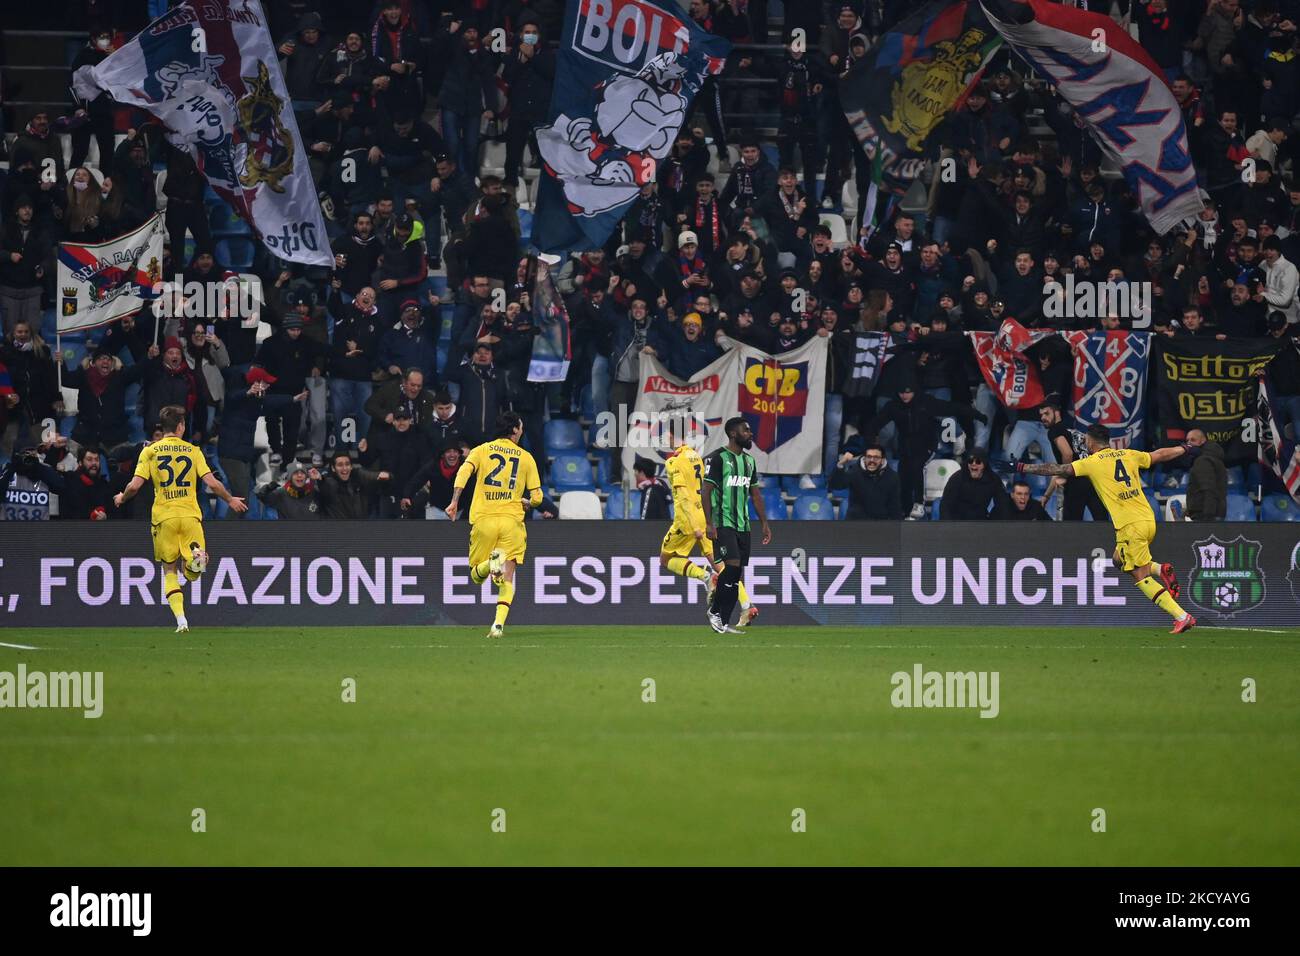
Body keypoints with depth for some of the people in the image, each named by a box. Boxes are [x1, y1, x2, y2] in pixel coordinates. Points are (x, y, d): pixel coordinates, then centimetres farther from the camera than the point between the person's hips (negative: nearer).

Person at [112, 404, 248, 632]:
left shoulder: (150, 451, 2)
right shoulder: (193, 451, 5)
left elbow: (135, 485, -6)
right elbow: (212, 483, -1)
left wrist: (122, 498, 16)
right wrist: (230, 500, 16)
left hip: (164, 517, 0)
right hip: (190, 515, 0)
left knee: (170, 571, 11)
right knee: (191, 573, 7)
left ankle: (181, 620, -4)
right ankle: (197, 555, -31)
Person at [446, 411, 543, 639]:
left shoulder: (482, 450, 9)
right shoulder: (526, 458, 9)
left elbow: (464, 471, -10)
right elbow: (537, 498, 9)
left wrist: (454, 501, -14)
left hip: (483, 520, 0)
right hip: (512, 520, 0)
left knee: (476, 576, 11)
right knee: (507, 580, 1)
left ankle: (492, 562, -23)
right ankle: (499, 624, -20)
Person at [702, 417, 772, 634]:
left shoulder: (749, 460, 15)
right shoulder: (718, 458, -7)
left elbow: (755, 494, 20)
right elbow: (706, 491, -11)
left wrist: (764, 523, 15)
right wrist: (709, 523, -18)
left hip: (743, 525, 7)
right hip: (723, 524, -7)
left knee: (736, 575, 4)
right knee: (733, 566, -19)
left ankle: (724, 623, 8)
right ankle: (714, 611, -3)